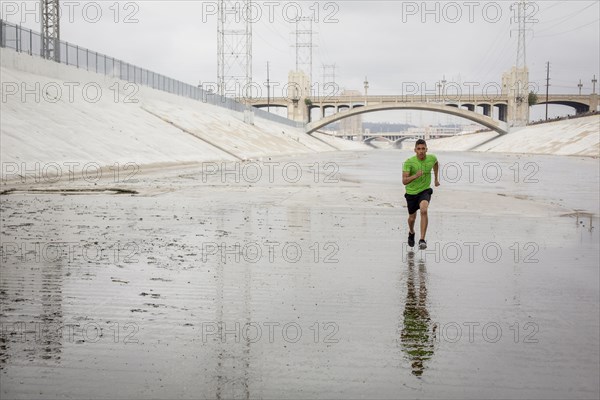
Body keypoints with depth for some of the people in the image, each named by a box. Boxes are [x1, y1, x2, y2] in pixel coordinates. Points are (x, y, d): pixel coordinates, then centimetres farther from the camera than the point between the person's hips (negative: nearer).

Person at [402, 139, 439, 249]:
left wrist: (436, 178, 24)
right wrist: (415, 175, -41)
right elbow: (404, 181, -25)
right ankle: (411, 233, 50)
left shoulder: (431, 158, -9)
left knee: (424, 210, -28)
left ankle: (422, 240, -26)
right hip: (411, 193, 0)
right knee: (412, 217, 14)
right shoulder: (409, 162, -20)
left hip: (425, 191, 0)